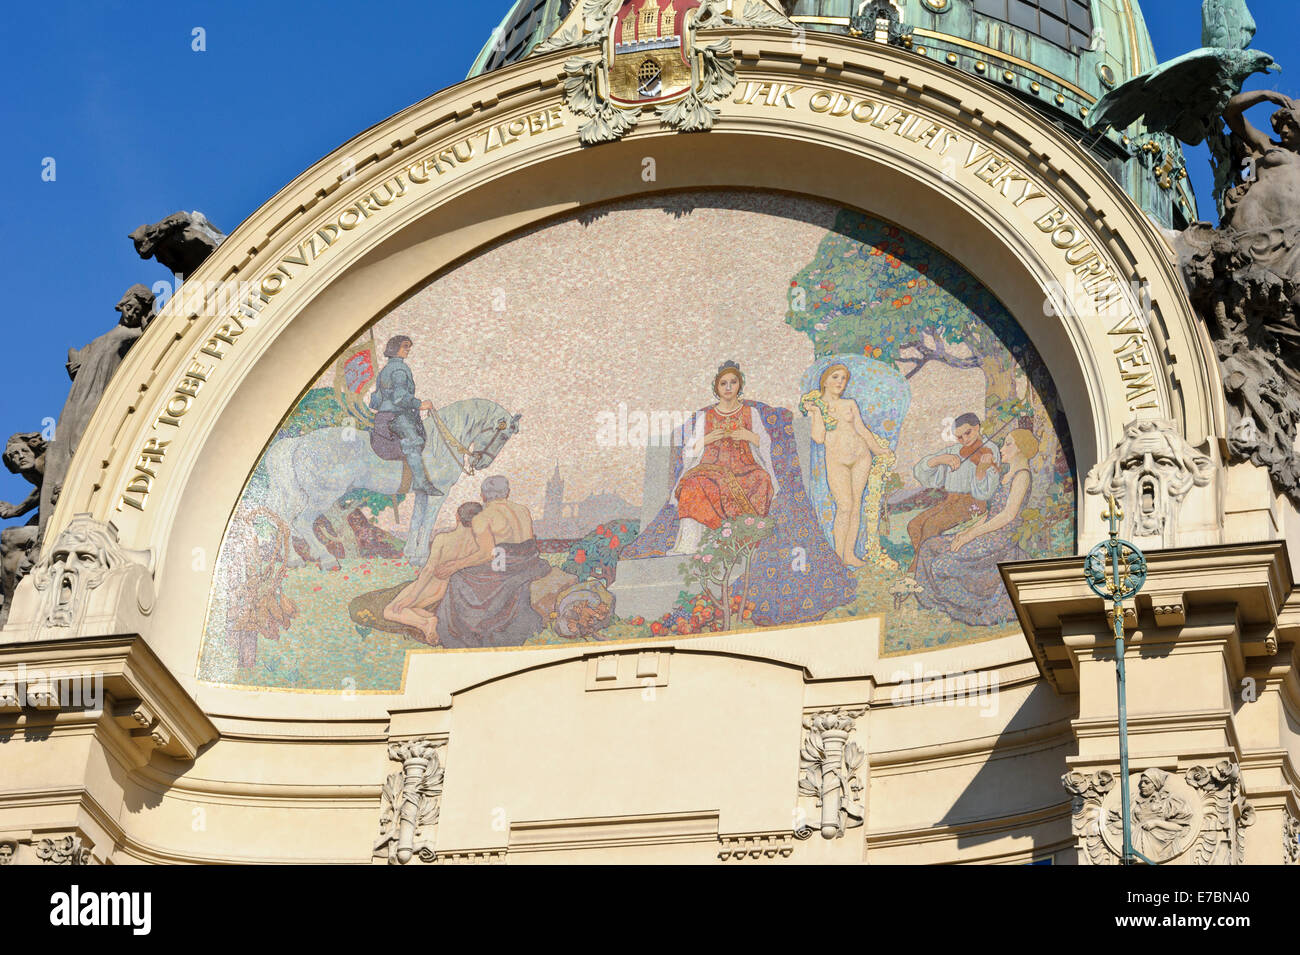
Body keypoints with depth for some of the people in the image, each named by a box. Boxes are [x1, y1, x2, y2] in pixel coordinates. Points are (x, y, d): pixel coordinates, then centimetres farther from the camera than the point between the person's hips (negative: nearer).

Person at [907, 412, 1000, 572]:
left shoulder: (988, 452, -7)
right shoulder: (953, 451, 10)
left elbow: (983, 491, -16)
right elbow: (921, 470, 1)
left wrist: (981, 469, -35)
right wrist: (941, 459, -18)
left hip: (972, 504, -7)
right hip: (949, 502, 7)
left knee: (930, 526, -25)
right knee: (914, 525, -13)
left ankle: (915, 571, -14)